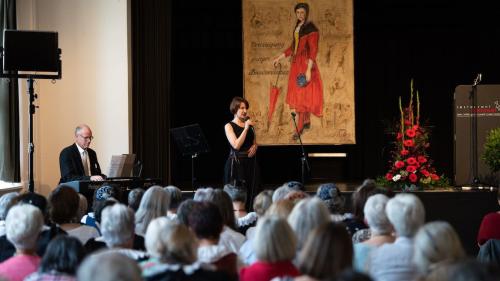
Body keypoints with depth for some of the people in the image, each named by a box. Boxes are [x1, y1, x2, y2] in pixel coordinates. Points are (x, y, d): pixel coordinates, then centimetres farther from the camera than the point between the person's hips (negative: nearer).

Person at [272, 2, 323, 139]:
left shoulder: (311, 29, -15)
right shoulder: (298, 27, 10)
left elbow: (313, 51, -19)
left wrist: (309, 69, -25)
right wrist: (279, 57, 21)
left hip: (305, 64, -9)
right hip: (296, 63, 9)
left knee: (303, 95, -6)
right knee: (298, 94, 13)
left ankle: (299, 127, -4)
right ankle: (307, 122, 25)